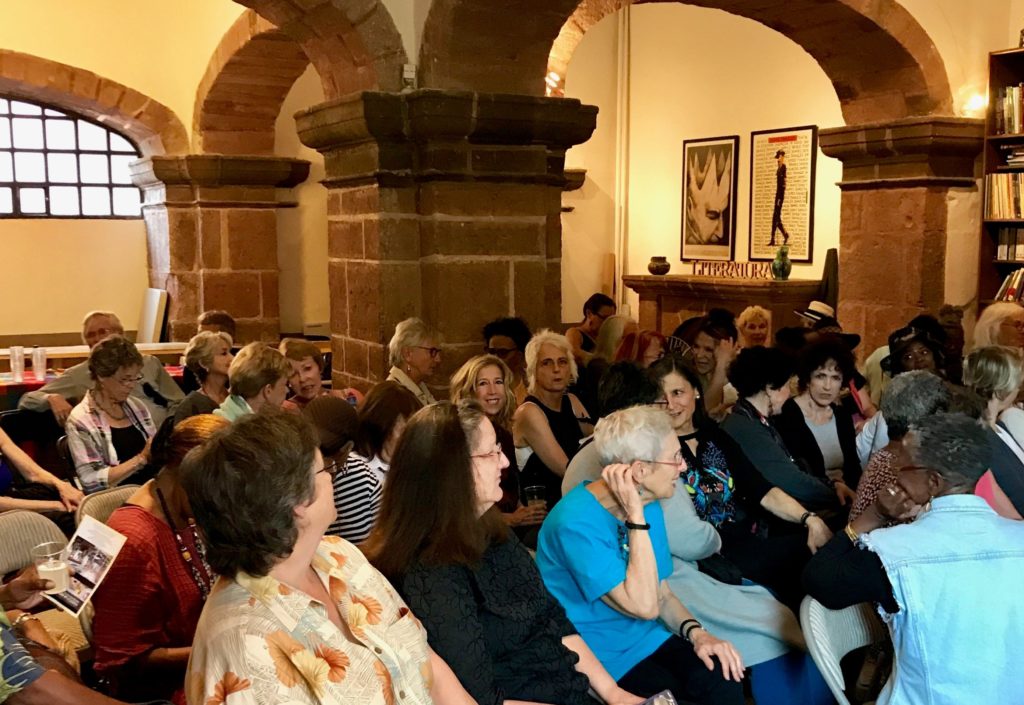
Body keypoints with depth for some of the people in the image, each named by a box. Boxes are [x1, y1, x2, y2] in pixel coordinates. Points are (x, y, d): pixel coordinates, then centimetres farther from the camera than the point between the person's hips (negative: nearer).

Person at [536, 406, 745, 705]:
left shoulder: (648, 505, 2)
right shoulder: (576, 523, -25)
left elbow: (661, 593, 9)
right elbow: (644, 605, -27)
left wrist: (696, 632, -10)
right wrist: (636, 515, -28)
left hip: (649, 641, 7)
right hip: (601, 661, -6)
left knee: (723, 681, -18)